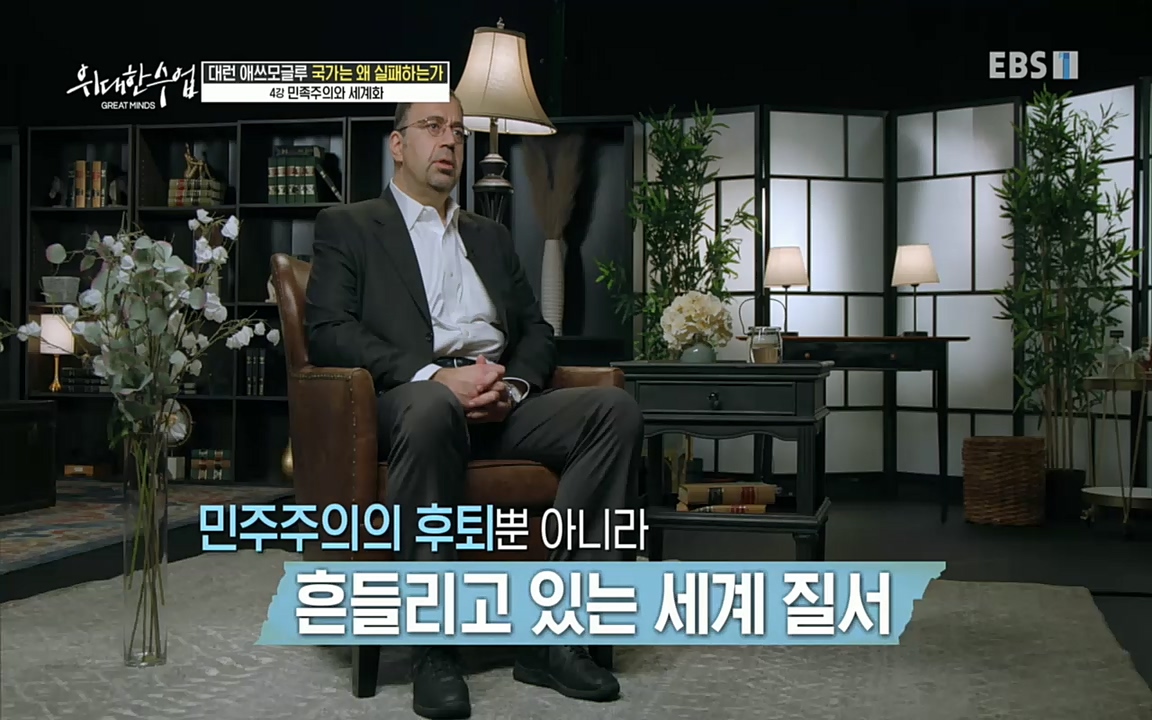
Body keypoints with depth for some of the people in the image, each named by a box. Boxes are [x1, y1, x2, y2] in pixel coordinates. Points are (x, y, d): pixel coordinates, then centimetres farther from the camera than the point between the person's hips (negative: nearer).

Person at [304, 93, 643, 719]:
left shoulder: (490, 236, 29)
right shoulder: (347, 226, 14)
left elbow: (537, 333, 22)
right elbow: (327, 330, -2)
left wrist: (511, 384, -4)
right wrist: (436, 376, -17)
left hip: (502, 404, 5)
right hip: (410, 398, -5)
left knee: (616, 409, -22)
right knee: (431, 405, -41)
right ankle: (433, 645, -31)